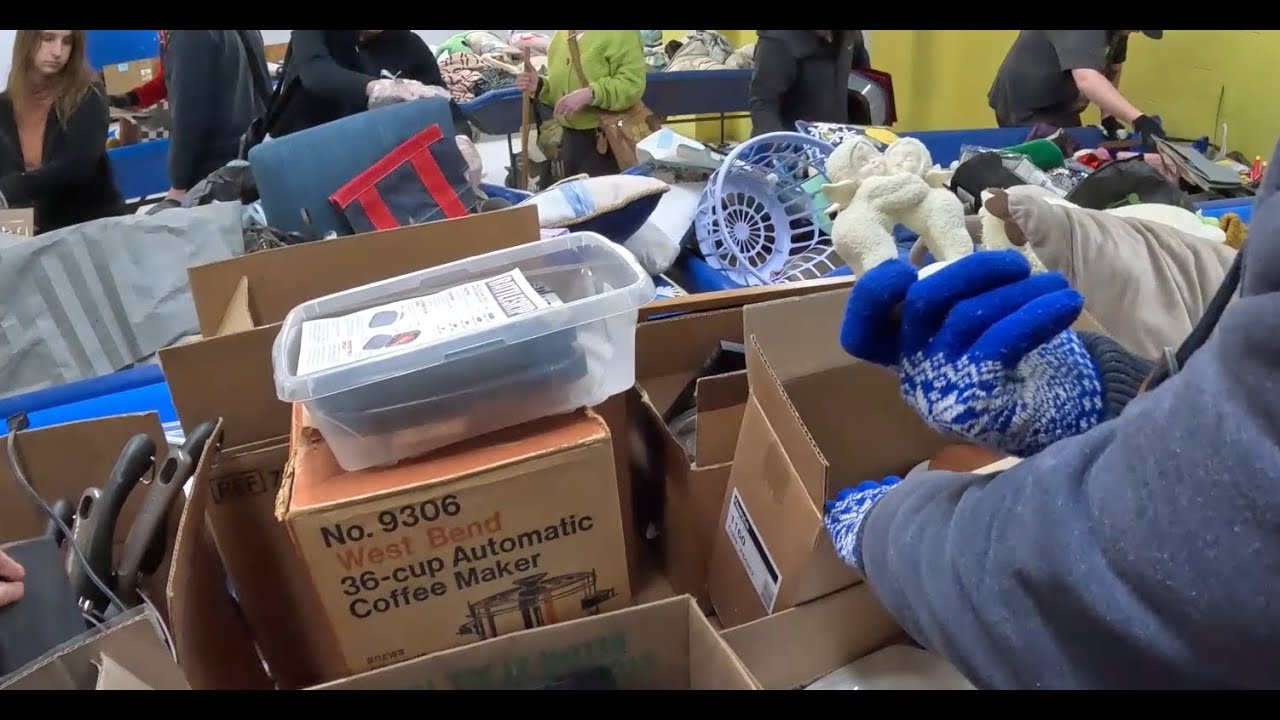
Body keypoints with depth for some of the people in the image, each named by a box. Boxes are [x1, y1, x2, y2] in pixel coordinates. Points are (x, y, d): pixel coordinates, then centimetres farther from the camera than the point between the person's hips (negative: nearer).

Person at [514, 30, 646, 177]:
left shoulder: (621, 33, -12)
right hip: (571, 138, 7)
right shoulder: (561, 35, 11)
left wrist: (589, 94, -31)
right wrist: (539, 86, 1)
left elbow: (632, 83, -21)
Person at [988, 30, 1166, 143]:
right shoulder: (1081, 33, -30)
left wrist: (1108, 116, 1)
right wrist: (1138, 120, -50)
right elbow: (1086, 79, -44)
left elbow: (1113, 66, 13)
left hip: (1060, 110, 9)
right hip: (1024, 109, -9)